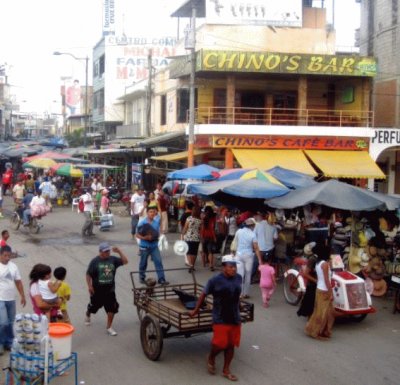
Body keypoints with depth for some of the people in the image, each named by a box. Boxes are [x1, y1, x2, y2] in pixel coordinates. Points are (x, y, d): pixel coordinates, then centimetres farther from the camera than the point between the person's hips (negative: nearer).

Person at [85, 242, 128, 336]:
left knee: (112, 308, -3)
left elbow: (125, 261, -8)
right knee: (93, 306, 19)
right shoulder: (95, 261, -12)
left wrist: (119, 251, -16)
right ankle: (87, 315, 53)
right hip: (97, 290, -2)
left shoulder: (113, 259, -3)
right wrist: (89, 286, -15)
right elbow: (88, 274, -9)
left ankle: (109, 327, 11)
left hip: (110, 290, 2)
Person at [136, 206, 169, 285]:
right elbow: (137, 234, -8)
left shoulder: (157, 222, 1)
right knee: (143, 263, 12)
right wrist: (145, 238, -25)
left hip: (154, 246, 2)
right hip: (144, 246, -2)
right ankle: (142, 278, 30)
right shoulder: (142, 223, -10)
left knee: (158, 262, -4)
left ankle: (161, 279, -2)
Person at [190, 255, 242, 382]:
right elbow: (203, 294, -3)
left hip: (235, 318, 5)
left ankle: (226, 370, 23)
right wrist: (196, 310, 2)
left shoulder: (238, 278, 1)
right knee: (220, 344, -4)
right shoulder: (215, 280, -13)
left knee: (231, 345, 9)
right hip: (220, 319, -5)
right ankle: (211, 358, 27)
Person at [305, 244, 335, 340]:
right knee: (324, 313, 0)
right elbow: (326, 281, -20)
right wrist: (331, 293, -17)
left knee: (319, 311, 17)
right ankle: (318, 332, 7)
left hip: (319, 289, 9)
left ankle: (312, 329, 24)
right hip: (324, 291, -9)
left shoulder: (318, 263, 8)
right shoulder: (325, 264, -18)